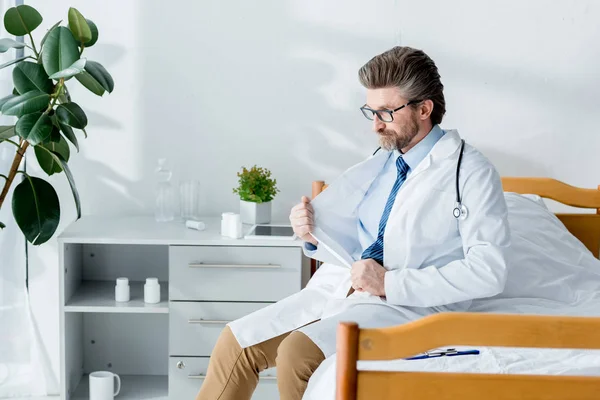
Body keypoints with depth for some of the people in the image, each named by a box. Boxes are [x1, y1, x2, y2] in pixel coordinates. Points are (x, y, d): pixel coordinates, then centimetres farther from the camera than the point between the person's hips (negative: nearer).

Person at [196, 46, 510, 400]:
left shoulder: (472, 173, -8)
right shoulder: (380, 164, 13)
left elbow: (488, 271, -17)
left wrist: (391, 283, -19)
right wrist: (315, 232, -5)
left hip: (410, 303, -7)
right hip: (339, 288, 7)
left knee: (296, 352, -27)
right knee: (236, 343, -5)